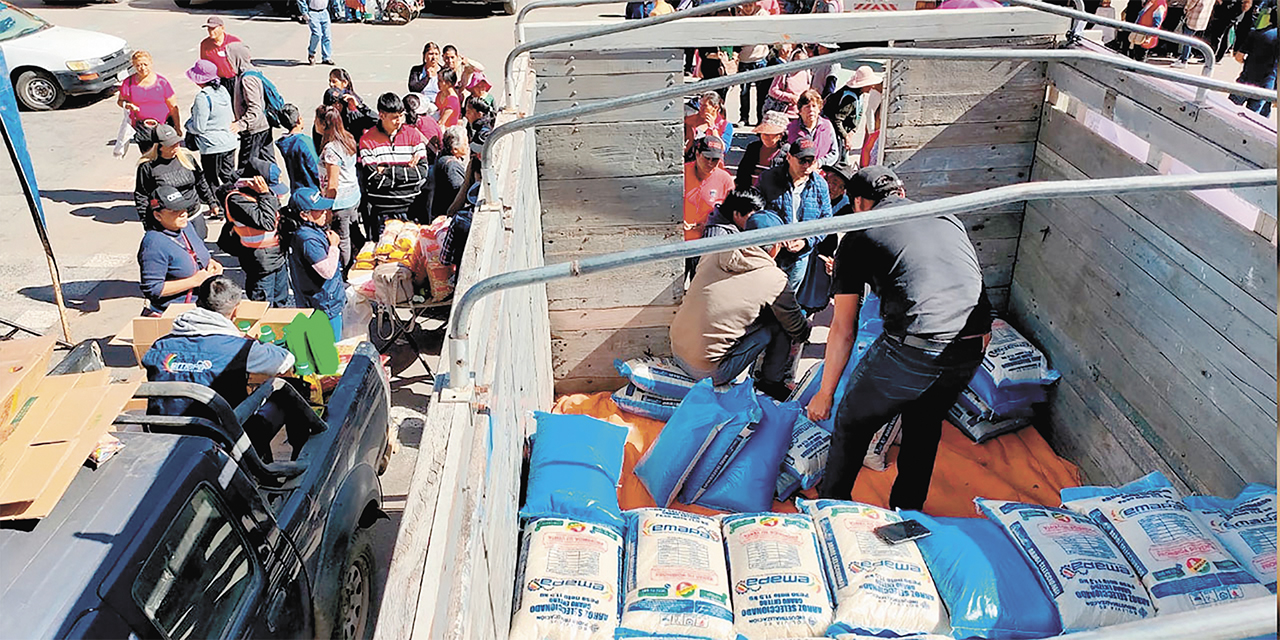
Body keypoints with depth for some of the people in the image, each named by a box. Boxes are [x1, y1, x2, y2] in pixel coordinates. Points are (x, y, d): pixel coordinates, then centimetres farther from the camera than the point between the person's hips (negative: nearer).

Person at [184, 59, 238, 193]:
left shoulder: (202, 97, -20)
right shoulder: (223, 90, 3)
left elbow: (199, 127, -18)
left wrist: (188, 124, 2)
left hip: (212, 147, -8)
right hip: (229, 143, 8)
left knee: (212, 182, 5)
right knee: (229, 178, 19)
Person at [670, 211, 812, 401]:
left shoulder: (714, 254, 2)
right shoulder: (775, 280, -11)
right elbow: (799, 330, 4)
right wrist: (805, 329, 27)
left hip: (677, 352, 6)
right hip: (710, 371, -6)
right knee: (780, 323, 4)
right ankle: (771, 382, 17)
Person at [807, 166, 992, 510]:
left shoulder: (858, 238, 10)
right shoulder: (947, 218, 23)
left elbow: (844, 329, 10)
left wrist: (826, 392, 20)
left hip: (912, 351, -5)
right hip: (970, 350, 6)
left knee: (853, 421, 20)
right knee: (926, 422, 31)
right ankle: (907, 511, 46)